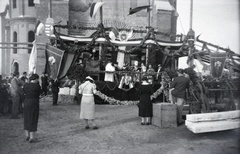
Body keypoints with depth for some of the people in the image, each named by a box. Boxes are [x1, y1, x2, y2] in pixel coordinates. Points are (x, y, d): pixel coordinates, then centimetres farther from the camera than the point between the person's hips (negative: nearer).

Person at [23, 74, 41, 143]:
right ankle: (32, 138, 6)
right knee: (33, 120, 3)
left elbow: (24, 93, 11)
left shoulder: (25, 85, 0)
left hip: (26, 103, 5)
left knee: (26, 119, 16)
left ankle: (27, 136, 25)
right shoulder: (37, 86, -14)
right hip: (34, 103, -5)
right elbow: (39, 93, 0)